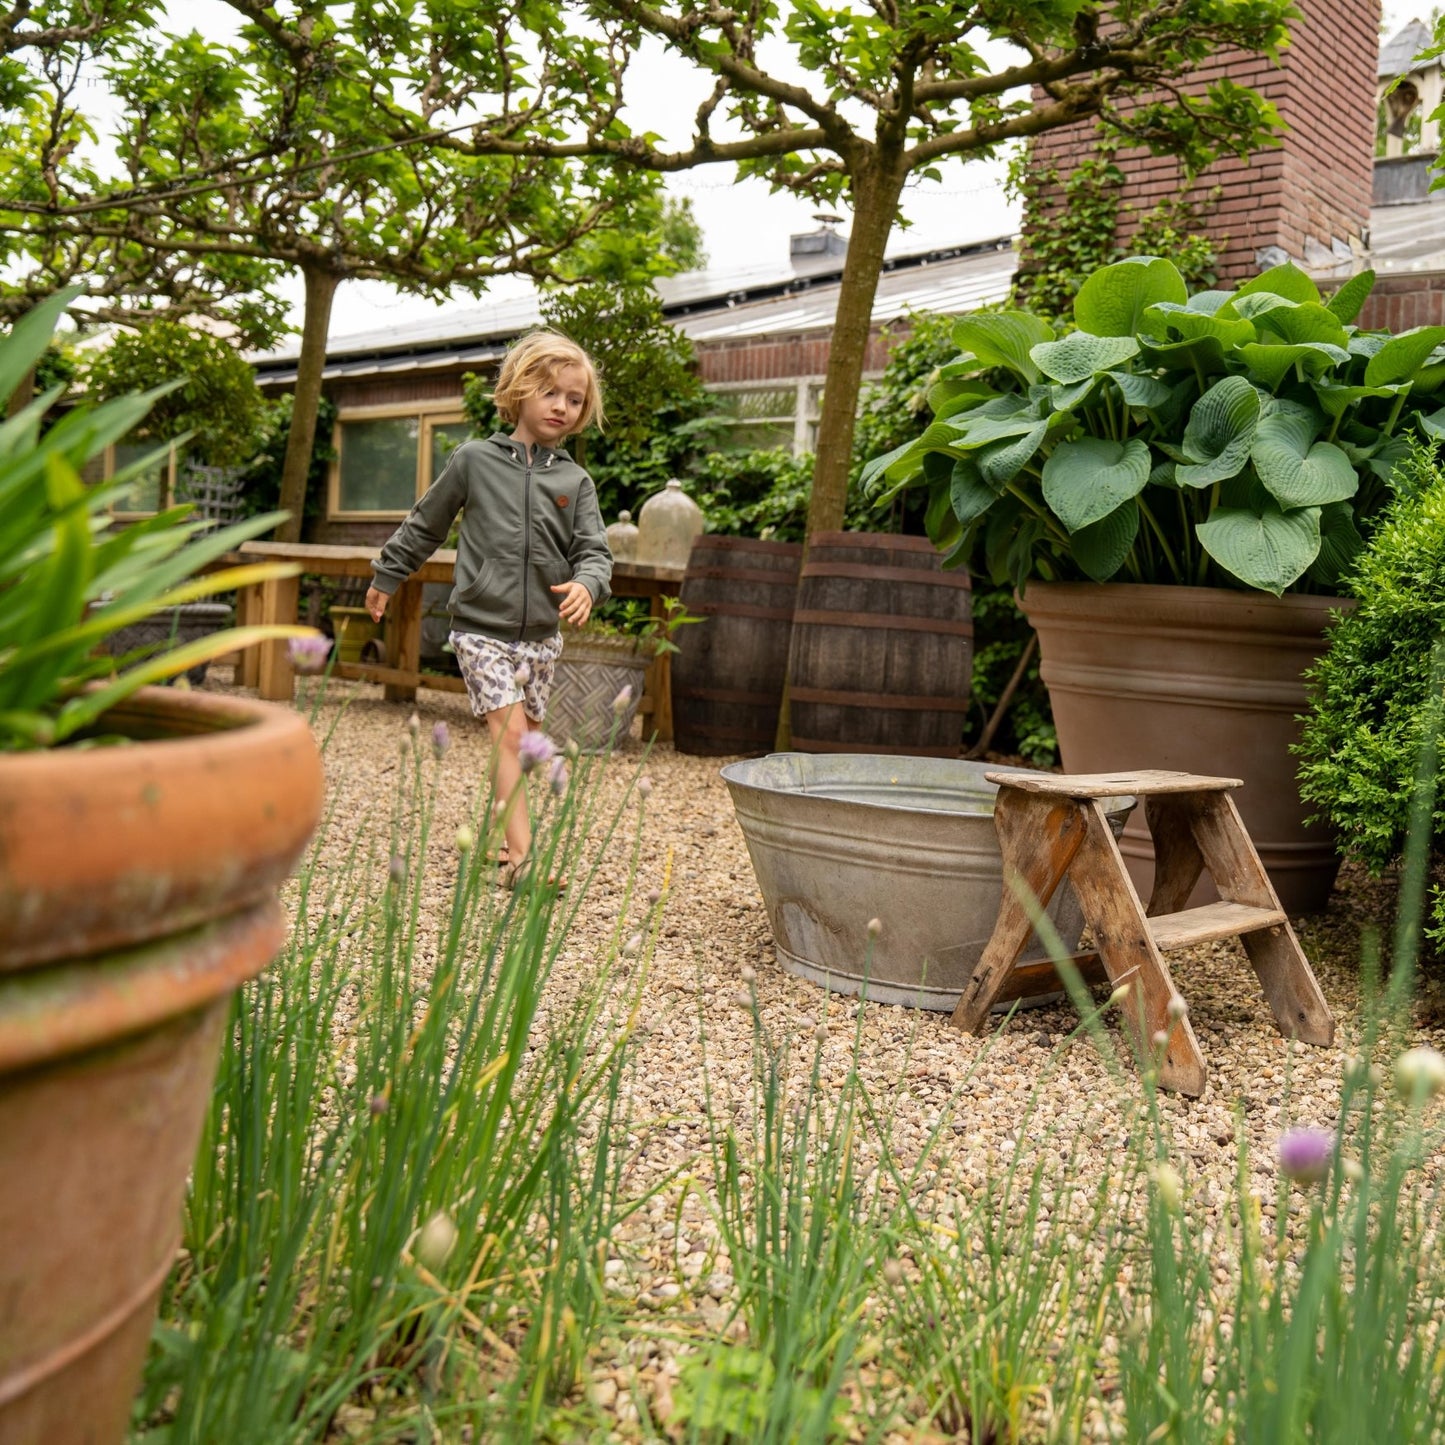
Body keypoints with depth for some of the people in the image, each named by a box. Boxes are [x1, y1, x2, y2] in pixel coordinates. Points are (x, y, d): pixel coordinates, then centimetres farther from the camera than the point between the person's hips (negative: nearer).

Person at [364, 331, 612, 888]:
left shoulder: (575, 482, 5)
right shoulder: (474, 460, -1)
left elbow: (594, 550, 1)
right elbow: (424, 526, 10)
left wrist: (586, 584, -22)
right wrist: (386, 577, 19)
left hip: (542, 634, 4)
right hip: (482, 628, -4)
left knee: (524, 741, 11)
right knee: (510, 732, -16)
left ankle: (501, 837, 28)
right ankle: (521, 853, -20)